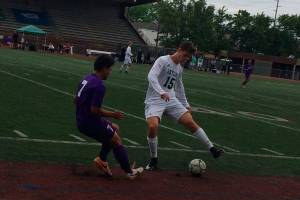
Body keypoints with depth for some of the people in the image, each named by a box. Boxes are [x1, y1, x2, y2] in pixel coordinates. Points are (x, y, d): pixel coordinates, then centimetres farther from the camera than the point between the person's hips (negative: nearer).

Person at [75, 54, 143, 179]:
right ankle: (129, 172, 11)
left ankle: (102, 159, 17)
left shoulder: (86, 79, 8)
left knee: (115, 129, 22)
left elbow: (77, 100, 16)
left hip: (81, 120, 9)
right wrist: (113, 115, -12)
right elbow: (95, 110, -24)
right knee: (116, 140, 4)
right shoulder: (99, 85, -21)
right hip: (90, 122, -9)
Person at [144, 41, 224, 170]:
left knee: (190, 121, -5)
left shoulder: (180, 68, 13)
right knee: (152, 127, -28)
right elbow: (151, 76, -25)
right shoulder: (162, 60, -10)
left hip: (171, 100, 6)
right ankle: (153, 160, -8)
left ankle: (212, 149, 5)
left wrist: (186, 105, 26)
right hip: (154, 101, -6)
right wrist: (161, 92, -40)